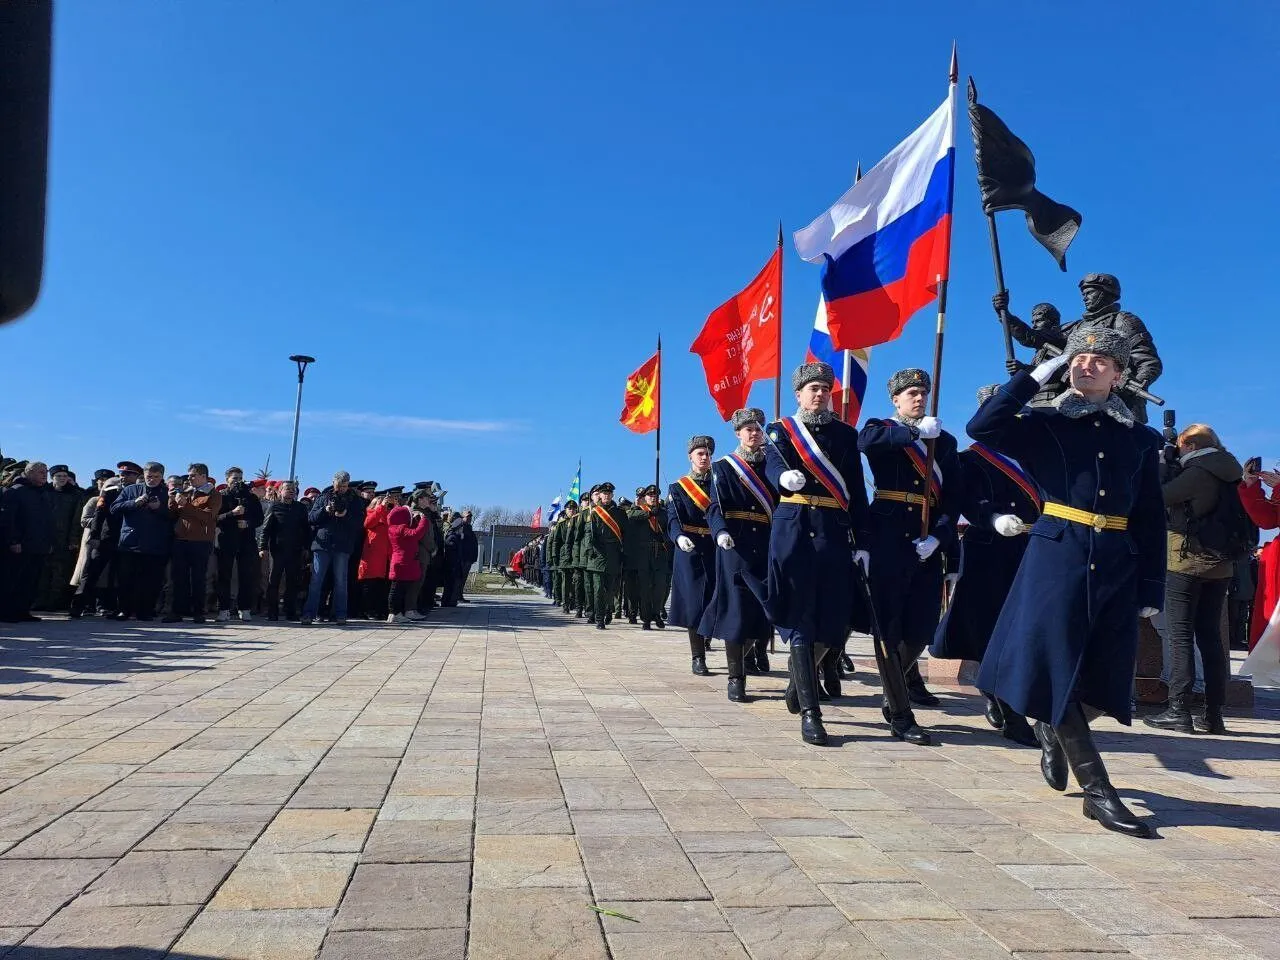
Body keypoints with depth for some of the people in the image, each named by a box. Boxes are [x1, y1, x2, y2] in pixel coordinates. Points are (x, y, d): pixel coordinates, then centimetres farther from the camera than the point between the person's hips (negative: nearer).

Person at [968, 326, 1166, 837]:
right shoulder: (1045, 425, 4)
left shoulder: (1140, 439, 10)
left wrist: (1151, 590, 5)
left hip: (1117, 570, 3)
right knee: (1056, 667, -6)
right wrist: (1034, 377, -9)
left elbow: (1151, 520, 10)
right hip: (1056, 559, -3)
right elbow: (983, 427, -15)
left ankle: (1053, 738, 39)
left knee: (1094, 671, 9)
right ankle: (1098, 791, 4)